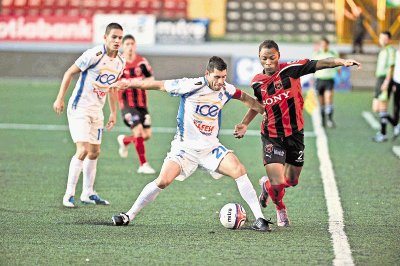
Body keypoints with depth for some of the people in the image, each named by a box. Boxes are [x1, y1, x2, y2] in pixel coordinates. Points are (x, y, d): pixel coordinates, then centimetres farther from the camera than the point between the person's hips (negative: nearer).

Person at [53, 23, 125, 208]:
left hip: (97, 111, 8)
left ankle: (88, 193, 22)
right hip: (79, 108, -8)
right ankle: (69, 194, -10)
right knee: (83, 150, -17)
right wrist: (60, 99, -11)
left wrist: (114, 112, 20)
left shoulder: (120, 62, 5)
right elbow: (69, 73, -9)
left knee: (94, 152, 11)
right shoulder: (93, 55, -17)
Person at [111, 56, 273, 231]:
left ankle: (259, 219, -14)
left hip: (211, 147, 3)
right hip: (185, 147, -3)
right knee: (163, 181, -19)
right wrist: (129, 84, 1)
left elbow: (245, 99, 19)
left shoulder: (225, 89, -2)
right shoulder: (191, 86, -16)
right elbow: (159, 85, -6)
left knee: (239, 170, -18)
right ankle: (129, 215, -3)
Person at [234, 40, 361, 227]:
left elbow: (319, 64, -21)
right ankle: (280, 210, 22)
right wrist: (244, 124, 9)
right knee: (277, 183, -11)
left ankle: (267, 184, 47)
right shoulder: (257, 82, -2)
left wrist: (341, 62, -37)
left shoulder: (290, 69, -12)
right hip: (271, 137, 0)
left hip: (295, 133, 0)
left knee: (292, 180, 13)